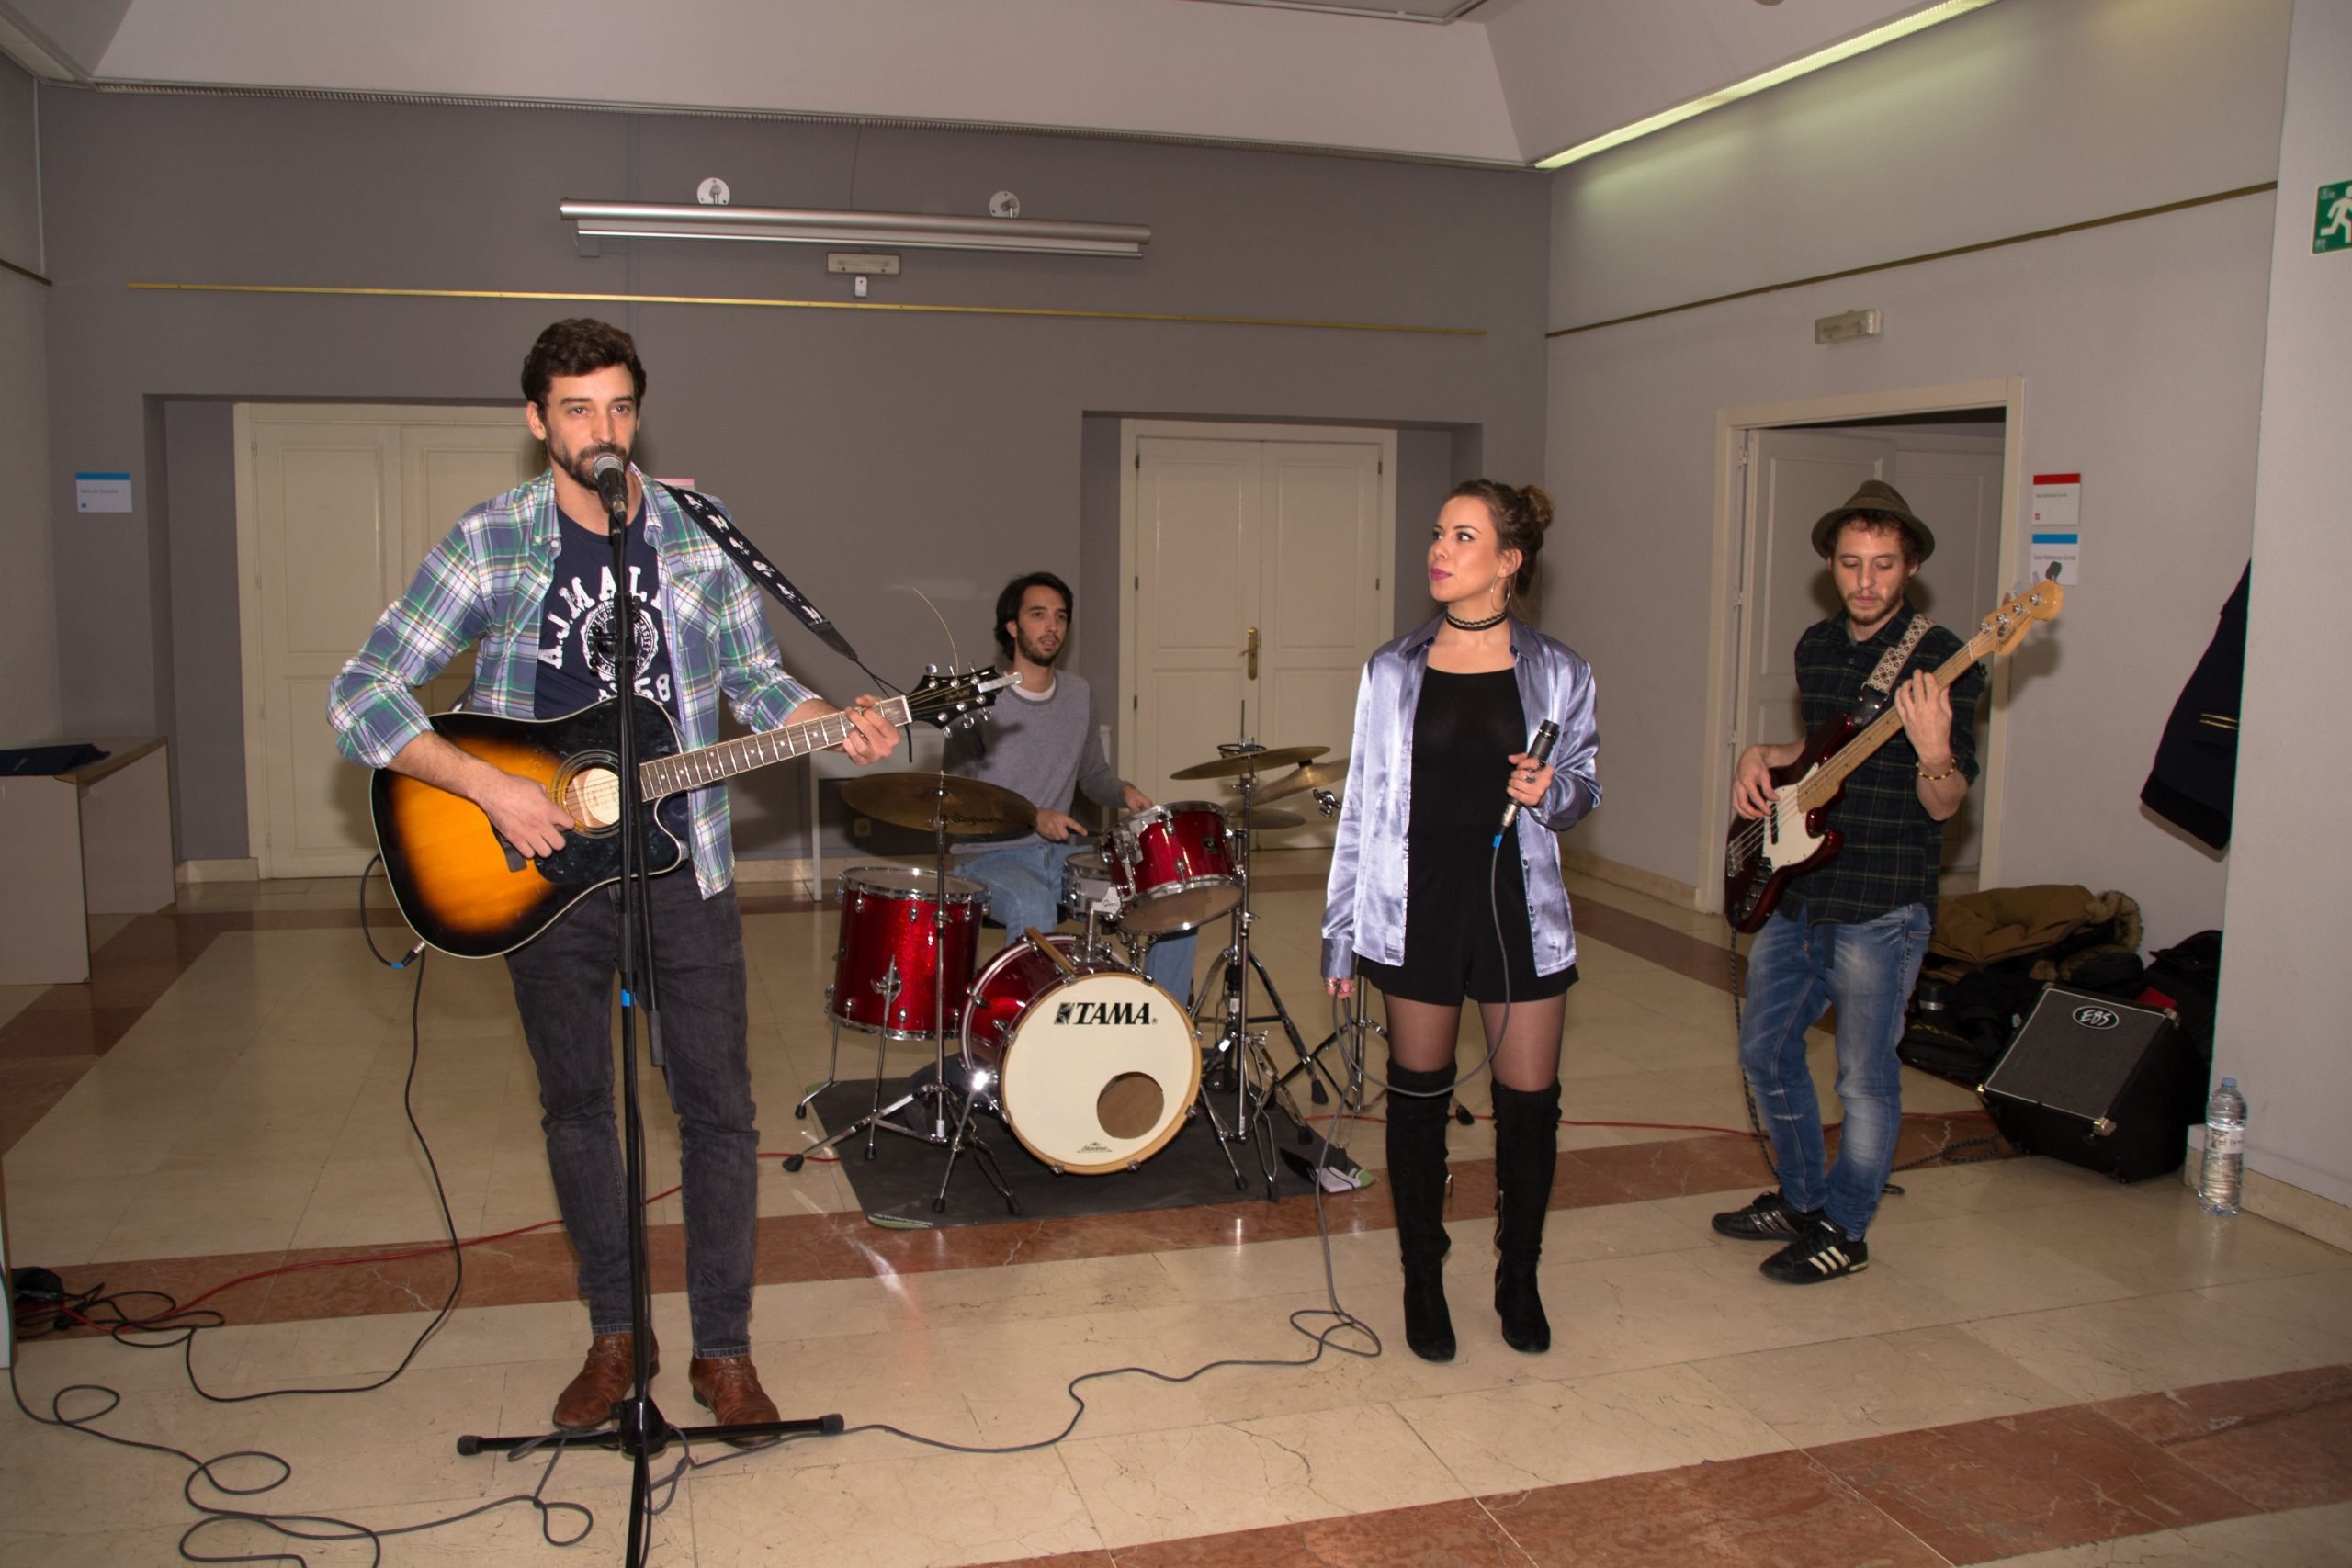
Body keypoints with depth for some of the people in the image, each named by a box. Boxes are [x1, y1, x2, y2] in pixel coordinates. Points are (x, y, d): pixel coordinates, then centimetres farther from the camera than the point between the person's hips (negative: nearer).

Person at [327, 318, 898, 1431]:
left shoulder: (699, 534, 0)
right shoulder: (488, 544, -6)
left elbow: (756, 678, 8)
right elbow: (358, 699, -9)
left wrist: (836, 727, -12)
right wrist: (491, 788, -20)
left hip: (682, 864, 1)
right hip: (543, 873, 0)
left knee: (719, 1107, 3)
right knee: (575, 1106, 13)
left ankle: (722, 1349, 18)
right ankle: (613, 1338, 30)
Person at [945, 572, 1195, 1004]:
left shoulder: (1079, 694, 9)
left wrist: (1124, 792, -3)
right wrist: (1033, 817, -24)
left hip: (1064, 854, 6)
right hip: (990, 856, -5)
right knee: (1033, 907, -39)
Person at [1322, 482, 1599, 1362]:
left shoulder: (1557, 674, -1)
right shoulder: (1392, 673, 1)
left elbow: (1583, 791, 10)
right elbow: (1363, 805, 3)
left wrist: (1550, 792, -15)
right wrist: (1339, 935, 3)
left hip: (1520, 909, 0)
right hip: (1416, 909, 0)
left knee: (1530, 1104, 5)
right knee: (1418, 1098, 10)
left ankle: (1518, 1281, 28)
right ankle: (1423, 1282, 28)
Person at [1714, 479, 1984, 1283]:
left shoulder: (1942, 662, -13)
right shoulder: (1816, 646, 8)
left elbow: (1944, 805, -16)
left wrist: (1932, 751, -36)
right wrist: (1762, 757, 6)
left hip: (1880, 909, -7)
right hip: (1794, 892, 7)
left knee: (1865, 1079, 4)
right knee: (1765, 1050, 16)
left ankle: (1842, 1230, 23)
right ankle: (1801, 1199, 35)